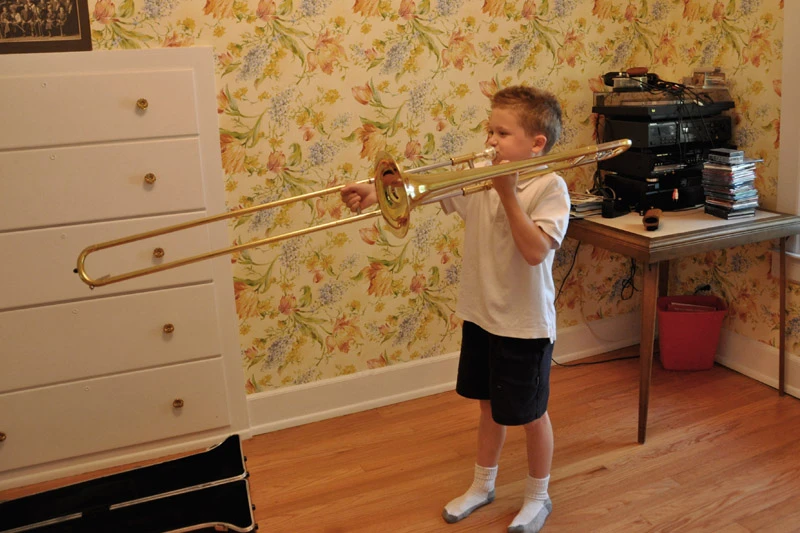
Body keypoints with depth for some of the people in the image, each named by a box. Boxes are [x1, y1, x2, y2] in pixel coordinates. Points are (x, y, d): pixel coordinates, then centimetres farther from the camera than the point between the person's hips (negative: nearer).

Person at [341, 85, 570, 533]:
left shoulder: (550, 187, -16)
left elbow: (535, 251, -27)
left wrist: (507, 194, -27)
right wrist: (377, 193, -23)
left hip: (525, 323, -5)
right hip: (481, 314, 5)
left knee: (529, 413, 12)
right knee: (490, 405, 22)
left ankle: (538, 497, 34)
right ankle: (483, 485, 41)